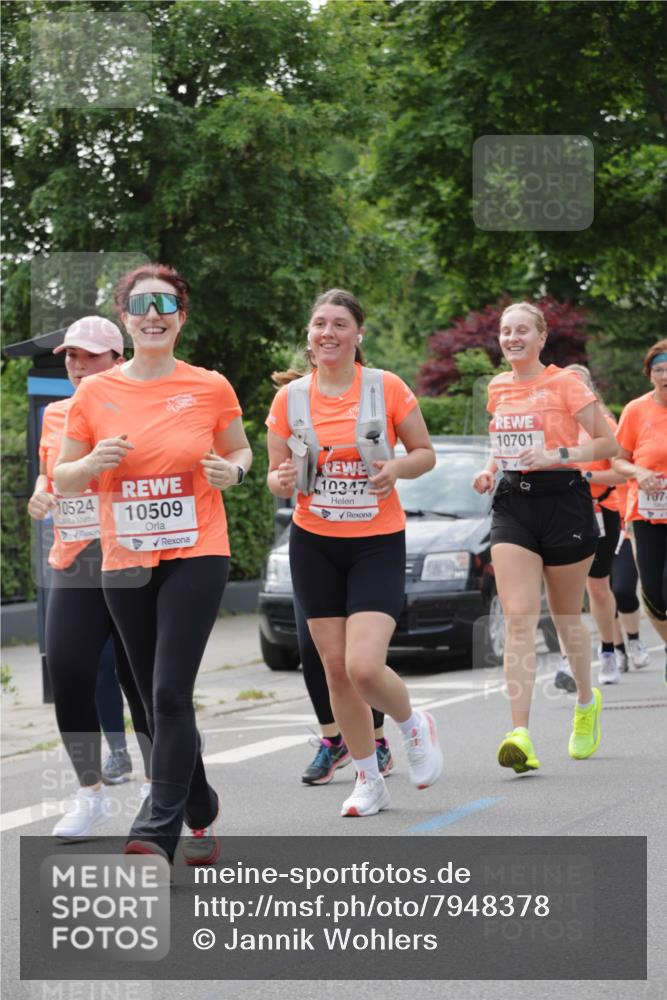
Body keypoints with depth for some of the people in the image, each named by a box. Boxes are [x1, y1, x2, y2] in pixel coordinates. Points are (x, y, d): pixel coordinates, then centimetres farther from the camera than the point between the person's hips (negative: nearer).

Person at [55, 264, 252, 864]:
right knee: (159, 699, 10)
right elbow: (61, 478, 9)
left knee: (170, 693, -15)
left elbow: (239, 450, 15)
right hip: (126, 564, 3)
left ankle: (158, 831, -15)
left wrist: (232, 471, -7)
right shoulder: (95, 393, 2)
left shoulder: (211, 388, -1)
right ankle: (200, 814, 28)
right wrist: (93, 463, -13)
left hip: (196, 556, -3)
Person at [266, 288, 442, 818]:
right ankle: (369, 780, 20)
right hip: (315, 544, 3)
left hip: (377, 542, -3)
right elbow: (276, 473, 9)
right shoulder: (290, 398, 1)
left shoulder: (387, 388, -5)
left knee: (364, 667, -16)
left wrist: (397, 467, -18)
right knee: (336, 667, 4)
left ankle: (415, 725, 17)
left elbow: (426, 452, 4)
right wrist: (282, 481, -14)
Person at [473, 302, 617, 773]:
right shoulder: (498, 388, 11)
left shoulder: (565, 383, -6)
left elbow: (608, 442, -6)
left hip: (563, 501, -4)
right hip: (513, 505, 4)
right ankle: (521, 735, -20)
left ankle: (587, 702, 39)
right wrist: (491, 469, 7)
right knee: (518, 618, -12)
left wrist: (557, 455, -19)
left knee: (566, 618, 10)